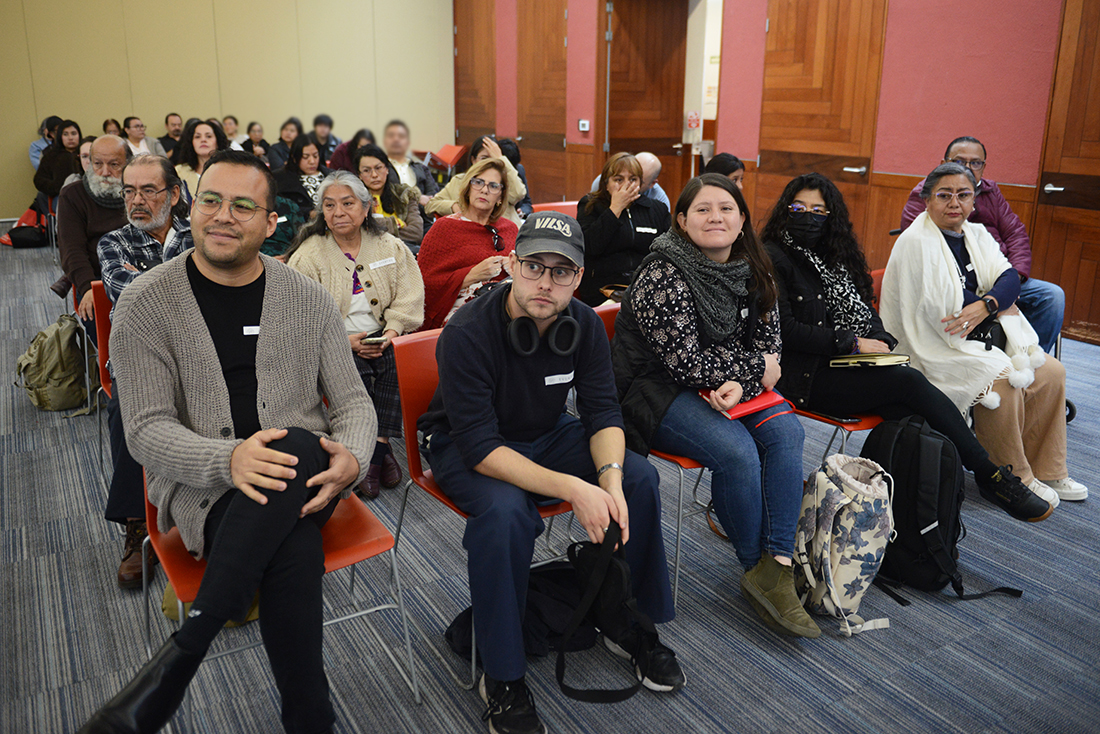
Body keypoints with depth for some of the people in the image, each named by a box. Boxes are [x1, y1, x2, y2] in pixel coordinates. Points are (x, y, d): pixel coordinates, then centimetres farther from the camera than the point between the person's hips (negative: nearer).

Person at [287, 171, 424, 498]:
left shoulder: (390, 246, 8)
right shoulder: (308, 255, 0)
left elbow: (409, 297, 6)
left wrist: (392, 331, -13)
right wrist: (345, 340, -18)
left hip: (382, 339, 2)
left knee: (399, 363, -28)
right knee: (357, 375, -31)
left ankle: (380, 444, -21)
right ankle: (376, 453, -19)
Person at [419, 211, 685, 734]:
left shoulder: (585, 325, -10)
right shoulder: (467, 335, -28)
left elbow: (603, 412, -8)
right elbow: (481, 447, -31)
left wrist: (610, 476, -29)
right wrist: (572, 488, -39)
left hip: (546, 434, 6)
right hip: (465, 447, -5)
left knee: (639, 478, -14)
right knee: (505, 512, -36)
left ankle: (631, 626, 6)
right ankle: (502, 679, -16)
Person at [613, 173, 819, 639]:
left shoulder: (753, 272, 4)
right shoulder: (663, 275, -18)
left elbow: (767, 343, 5)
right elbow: (687, 362, -21)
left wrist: (739, 383, -17)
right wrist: (754, 369, -11)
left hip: (724, 388, 7)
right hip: (656, 388, -7)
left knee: (785, 432, -17)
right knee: (737, 451, -26)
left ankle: (776, 566, -19)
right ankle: (757, 566, -3)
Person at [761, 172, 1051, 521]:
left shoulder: (832, 254, 18)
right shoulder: (773, 259, -5)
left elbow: (863, 312, 19)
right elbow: (786, 329, -14)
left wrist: (879, 341, -4)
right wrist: (853, 343, -12)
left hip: (845, 364, 7)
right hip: (806, 376, -7)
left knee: (908, 412, -23)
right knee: (910, 382, -22)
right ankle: (989, 475, -11)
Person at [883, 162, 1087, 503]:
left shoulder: (976, 234, 11)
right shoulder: (916, 241, -15)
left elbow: (1010, 278, -3)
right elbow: (944, 305, -22)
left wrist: (986, 306, -25)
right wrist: (1002, 308, -9)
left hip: (978, 336, 9)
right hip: (932, 345, -8)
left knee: (1050, 372, 0)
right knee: (1002, 379, -27)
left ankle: (1046, 470, 13)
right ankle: (1015, 478, -8)